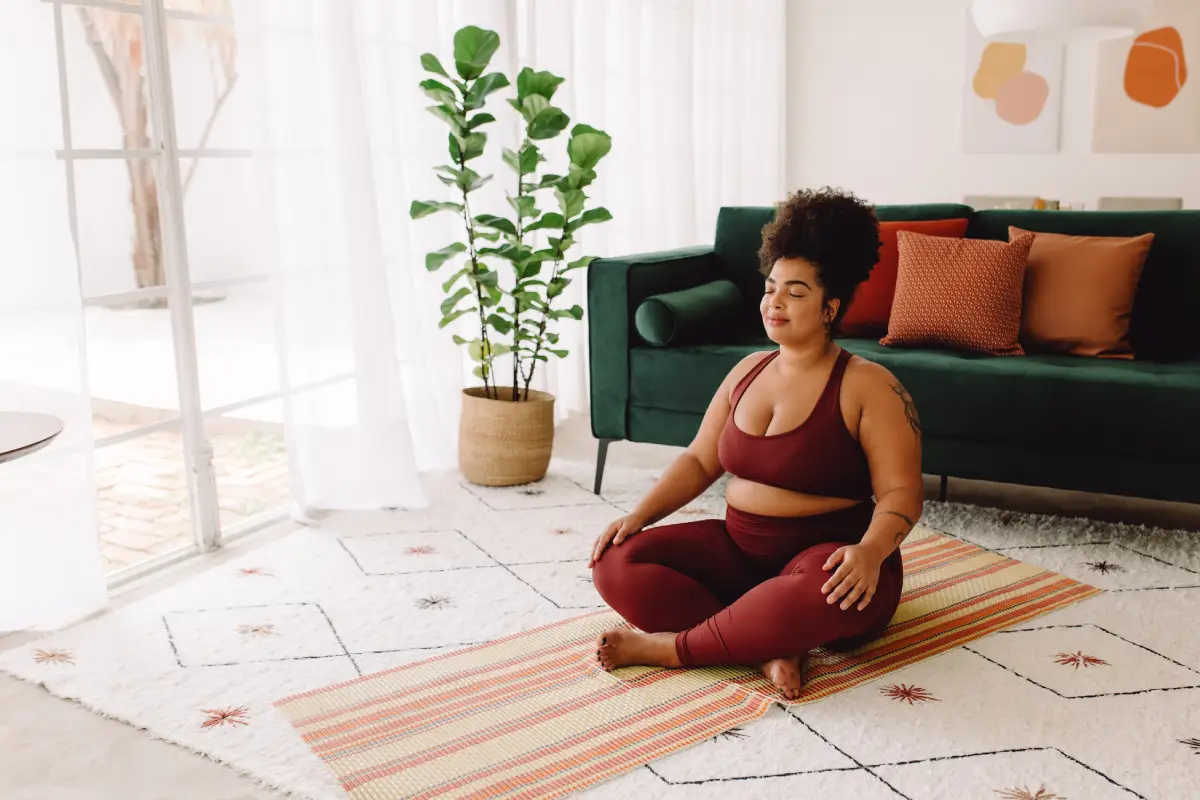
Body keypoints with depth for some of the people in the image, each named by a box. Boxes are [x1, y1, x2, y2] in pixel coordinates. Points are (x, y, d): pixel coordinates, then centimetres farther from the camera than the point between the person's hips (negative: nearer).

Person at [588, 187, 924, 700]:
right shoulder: (749, 370, 11)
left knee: (819, 594, -43)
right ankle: (769, 651, -23)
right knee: (616, 561, -14)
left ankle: (672, 648, -22)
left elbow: (900, 493, -13)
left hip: (826, 555, -5)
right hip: (736, 548, 6)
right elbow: (700, 461, 13)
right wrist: (638, 517, -1)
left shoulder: (869, 387, -7)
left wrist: (870, 551, -34)